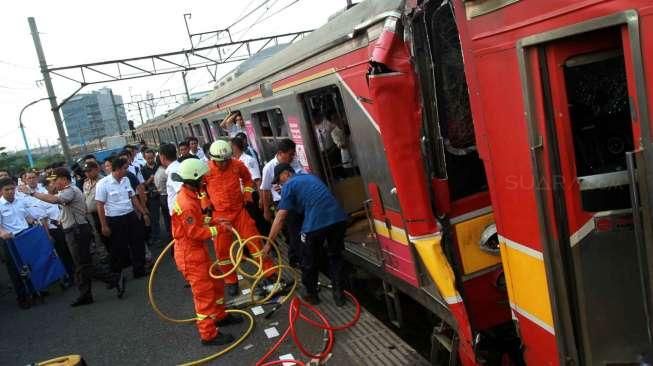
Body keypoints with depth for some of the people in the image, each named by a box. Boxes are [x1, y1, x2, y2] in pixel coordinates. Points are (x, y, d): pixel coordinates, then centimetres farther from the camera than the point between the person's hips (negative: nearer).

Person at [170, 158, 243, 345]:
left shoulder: (188, 195, 6)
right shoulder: (186, 203, -26)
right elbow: (194, 232, -24)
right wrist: (216, 230, -16)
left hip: (198, 250, 10)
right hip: (190, 254, -10)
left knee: (216, 283, 21)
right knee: (204, 292, -2)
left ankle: (219, 316, 38)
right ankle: (209, 334, 9)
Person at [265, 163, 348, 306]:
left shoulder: (288, 186, 8)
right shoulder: (311, 176, 27)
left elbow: (280, 217, 1)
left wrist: (269, 242, 6)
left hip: (316, 224, -6)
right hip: (338, 218, 6)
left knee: (309, 262, 17)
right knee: (335, 257, 25)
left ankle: (312, 295, 31)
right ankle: (338, 294, 27)